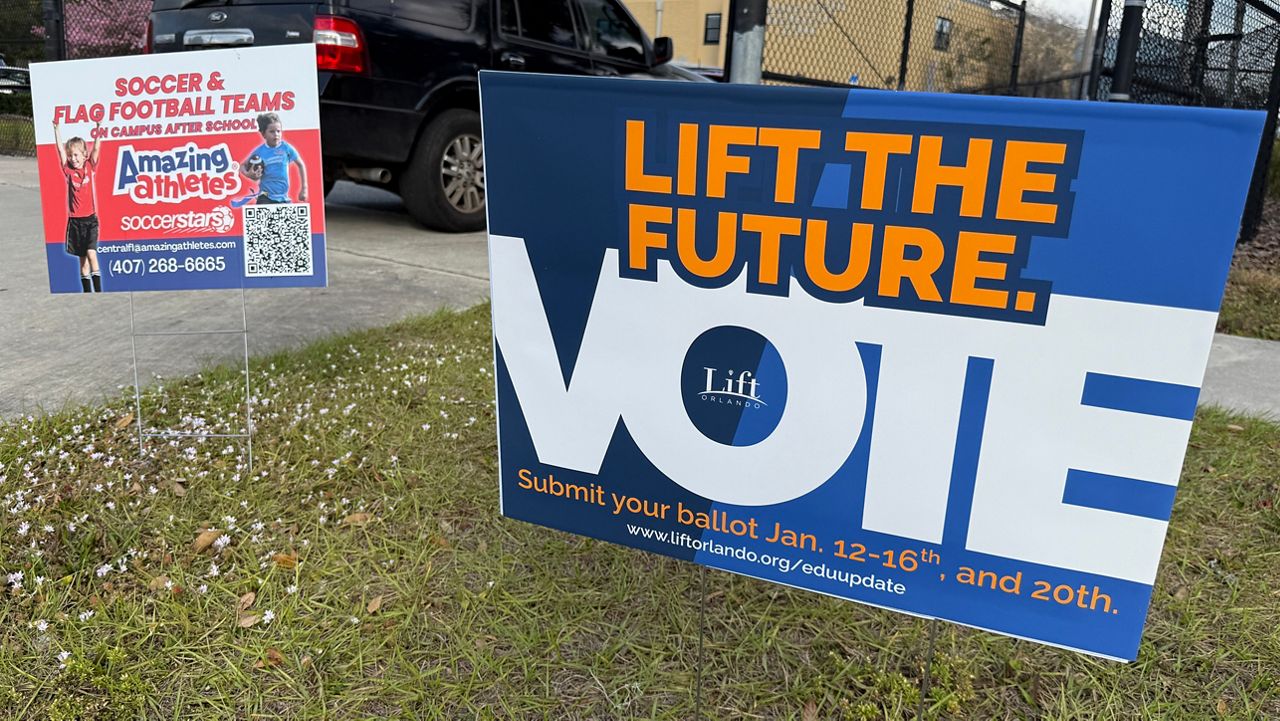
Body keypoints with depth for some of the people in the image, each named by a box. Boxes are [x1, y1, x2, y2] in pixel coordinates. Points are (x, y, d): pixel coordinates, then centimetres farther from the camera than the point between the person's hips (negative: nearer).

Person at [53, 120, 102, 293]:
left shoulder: (90, 167, 2)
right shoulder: (68, 170, 4)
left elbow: (95, 150, -9)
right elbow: (60, 150, -4)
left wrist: (98, 132, -21)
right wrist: (56, 129, -11)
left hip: (90, 218, -2)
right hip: (75, 220, 3)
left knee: (91, 252, -17)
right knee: (82, 258, 8)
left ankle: (99, 291, -13)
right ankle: (87, 292, 15)